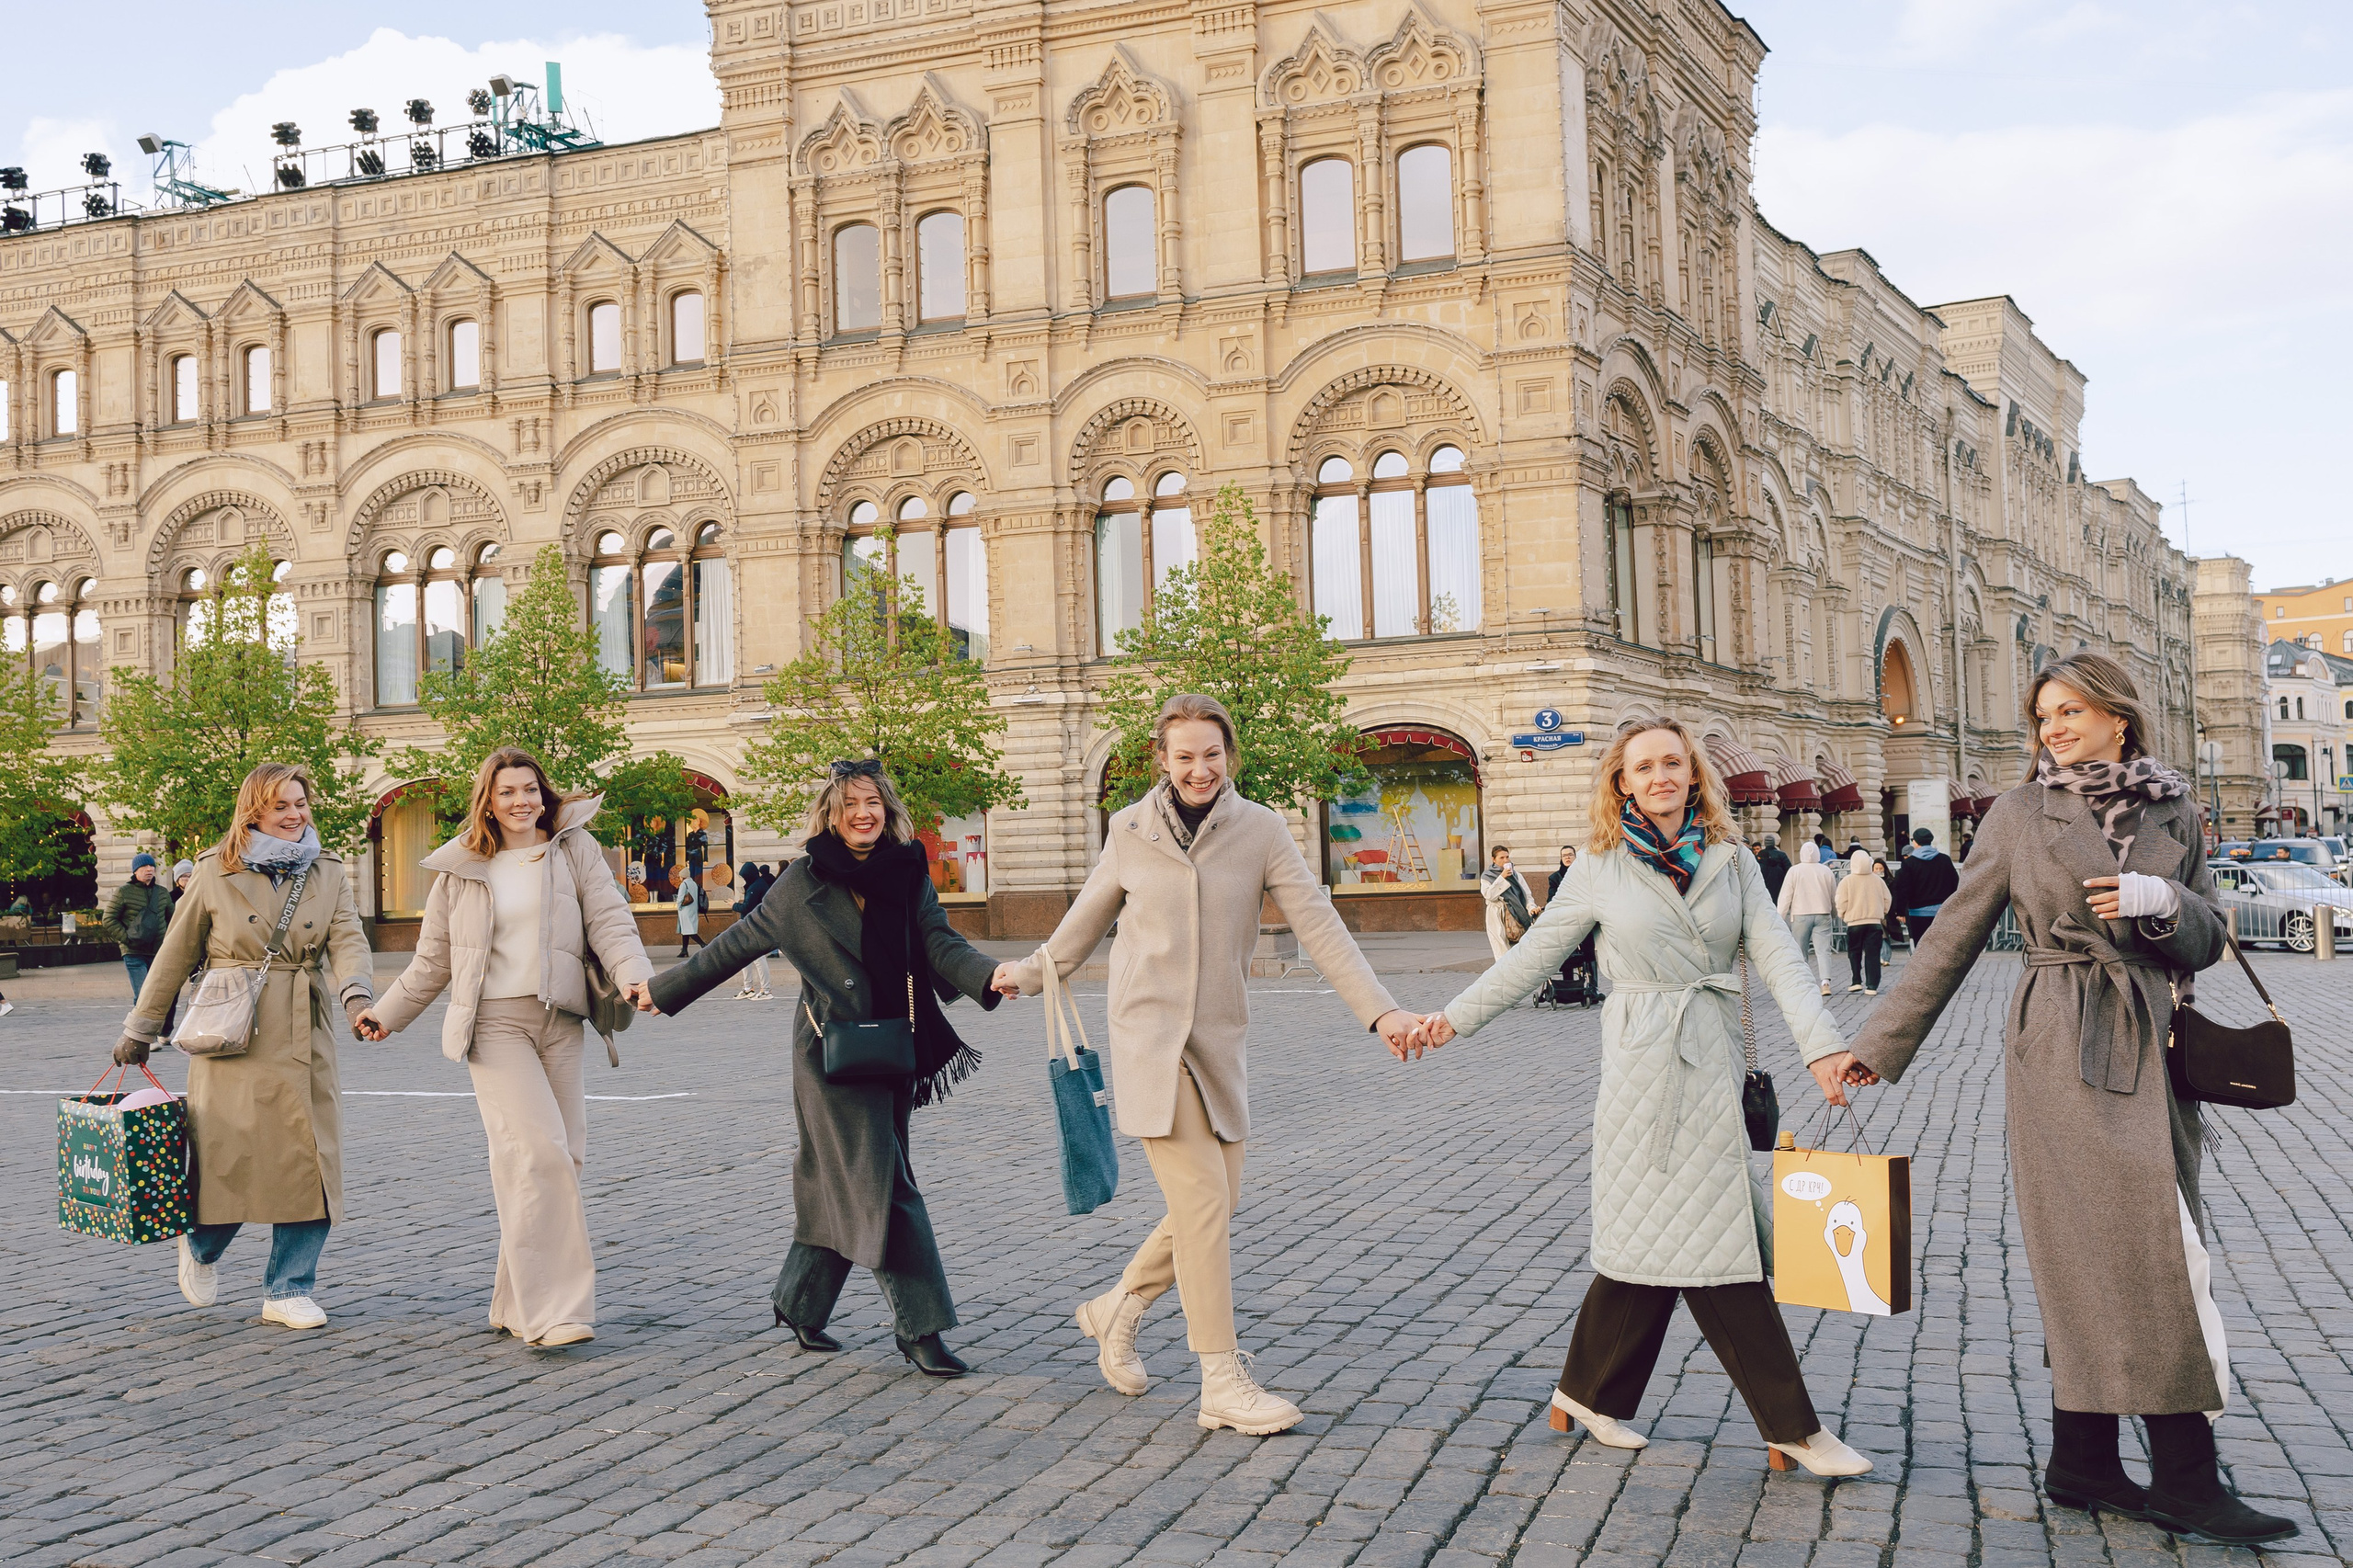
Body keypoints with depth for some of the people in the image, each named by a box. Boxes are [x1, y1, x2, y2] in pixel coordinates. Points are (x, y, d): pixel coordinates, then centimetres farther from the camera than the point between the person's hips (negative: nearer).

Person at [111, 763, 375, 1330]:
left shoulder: (329, 874, 8)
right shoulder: (216, 871, 3)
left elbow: (348, 941, -5)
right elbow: (176, 954, 9)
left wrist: (357, 994, -26)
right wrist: (140, 1031, 13)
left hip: (304, 1038, 2)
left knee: (309, 1162, -1)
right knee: (229, 1158, -4)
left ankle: (289, 1291, 12)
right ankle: (201, 1248, 29)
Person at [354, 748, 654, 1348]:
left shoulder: (574, 848, 8)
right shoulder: (462, 869, 10)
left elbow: (609, 921, -1)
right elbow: (434, 958, 19)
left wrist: (636, 976, -18)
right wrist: (388, 1012, 19)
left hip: (560, 1022, 2)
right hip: (494, 1022, -2)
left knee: (562, 1156, 2)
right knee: (537, 1151, -17)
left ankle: (519, 1304, 15)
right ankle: (551, 1307, -16)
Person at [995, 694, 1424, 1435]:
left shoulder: (1259, 830, 0)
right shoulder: (1130, 831, 0)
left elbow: (1317, 924, -5)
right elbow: (1089, 916, 17)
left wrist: (1379, 1010, -14)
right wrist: (1030, 973, 26)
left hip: (1221, 1041, 3)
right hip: (1149, 1035, -3)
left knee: (1217, 1204, 7)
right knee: (1202, 1201, -12)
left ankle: (1116, 1308, 32)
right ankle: (1223, 1385, -7)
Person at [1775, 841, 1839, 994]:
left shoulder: (1794, 871, -4)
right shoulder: (1826, 871, 4)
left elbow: (1785, 897, -5)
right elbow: (1835, 897, 13)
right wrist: (1835, 915, 29)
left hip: (1800, 915, -1)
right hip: (1822, 914, 1)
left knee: (1800, 951, 10)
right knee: (1823, 950, -5)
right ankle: (1825, 981, -23)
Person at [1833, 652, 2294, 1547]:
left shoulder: (2174, 812, 11)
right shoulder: (2019, 815, 2)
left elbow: (2208, 939, 13)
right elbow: (1953, 938, 5)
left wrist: (2159, 900, -10)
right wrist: (1881, 1044, 5)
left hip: (2150, 1043, 4)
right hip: (2061, 1047, -4)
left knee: (2096, 1265, 7)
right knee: (2148, 1254, -8)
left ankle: (2084, 1466, 15)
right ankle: (2185, 1479, -4)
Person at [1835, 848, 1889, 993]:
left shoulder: (1847, 880, -7)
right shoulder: (1878, 880, 1)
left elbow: (1842, 902, -9)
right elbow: (1887, 899, 5)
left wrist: (1842, 915, 10)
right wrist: (1882, 914, 21)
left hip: (1854, 922, -2)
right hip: (1875, 921, 2)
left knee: (1854, 953, 14)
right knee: (1872, 954, 2)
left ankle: (1857, 981, 9)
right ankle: (1872, 986, -2)